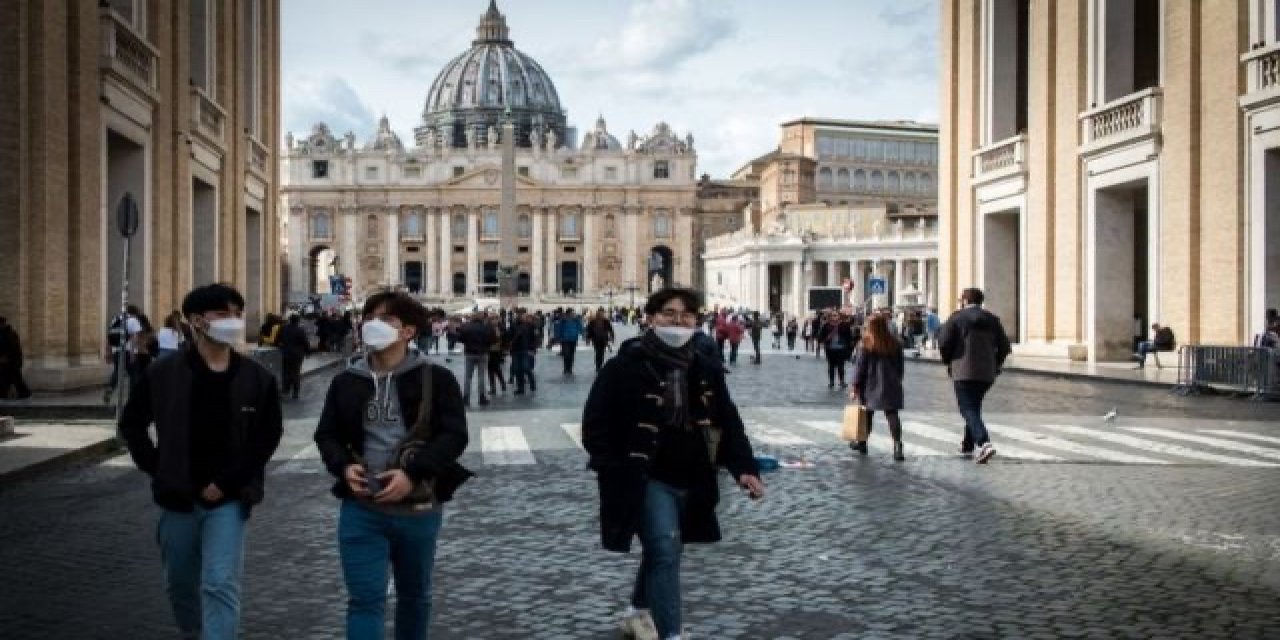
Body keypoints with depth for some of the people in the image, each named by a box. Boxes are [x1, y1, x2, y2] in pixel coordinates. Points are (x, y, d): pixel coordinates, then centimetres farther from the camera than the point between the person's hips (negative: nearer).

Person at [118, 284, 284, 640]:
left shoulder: (258, 379, -6)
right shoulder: (163, 375, -5)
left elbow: (269, 435, -3)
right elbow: (131, 424, 7)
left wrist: (227, 483, -9)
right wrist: (157, 470, -2)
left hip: (229, 499, -2)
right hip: (178, 498, 2)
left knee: (221, 585, -9)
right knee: (180, 584, 18)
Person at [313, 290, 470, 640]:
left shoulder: (436, 379, -5)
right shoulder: (346, 381, 5)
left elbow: (454, 435, -10)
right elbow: (326, 433, 12)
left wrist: (413, 474, -22)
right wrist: (343, 466, -9)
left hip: (418, 510, -1)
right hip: (361, 510, 1)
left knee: (415, 595, 18)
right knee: (365, 600, -2)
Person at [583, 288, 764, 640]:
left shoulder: (706, 370, 4)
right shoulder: (625, 366, -13)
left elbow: (728, 422, 6)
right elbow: (595, 424, -12)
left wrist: (744, 467, -9)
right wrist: (615, 472, -20)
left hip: (690, 482, 6)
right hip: (645, 480, -6)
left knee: (663, 549, 21)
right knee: (666, 550, -18)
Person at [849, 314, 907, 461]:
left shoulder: (866, 344, -8)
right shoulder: (895, 344, 4)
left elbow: (860, 366, -9)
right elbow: (901, 366, 11)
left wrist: (855, 386, -6)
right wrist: (896, 380, 23)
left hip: (871, 385, -2)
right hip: (891, 386, 2)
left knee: (867, 414, 14)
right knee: (892, 415, -4)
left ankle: (862, 443, 27)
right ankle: (898, 446, -18)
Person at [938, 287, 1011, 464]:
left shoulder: (957, 318, -3)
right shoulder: (992, 319, 11)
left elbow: (944, 342, -12)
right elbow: (1004, 346, 8)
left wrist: (948, 361, 4)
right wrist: (995, 365, 18)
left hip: (963, 372, -6)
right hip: (986, 373, 6)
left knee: (968, 410, -8)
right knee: (973, 406, 21)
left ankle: (985, 443, -28)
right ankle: (968, 444, 30)